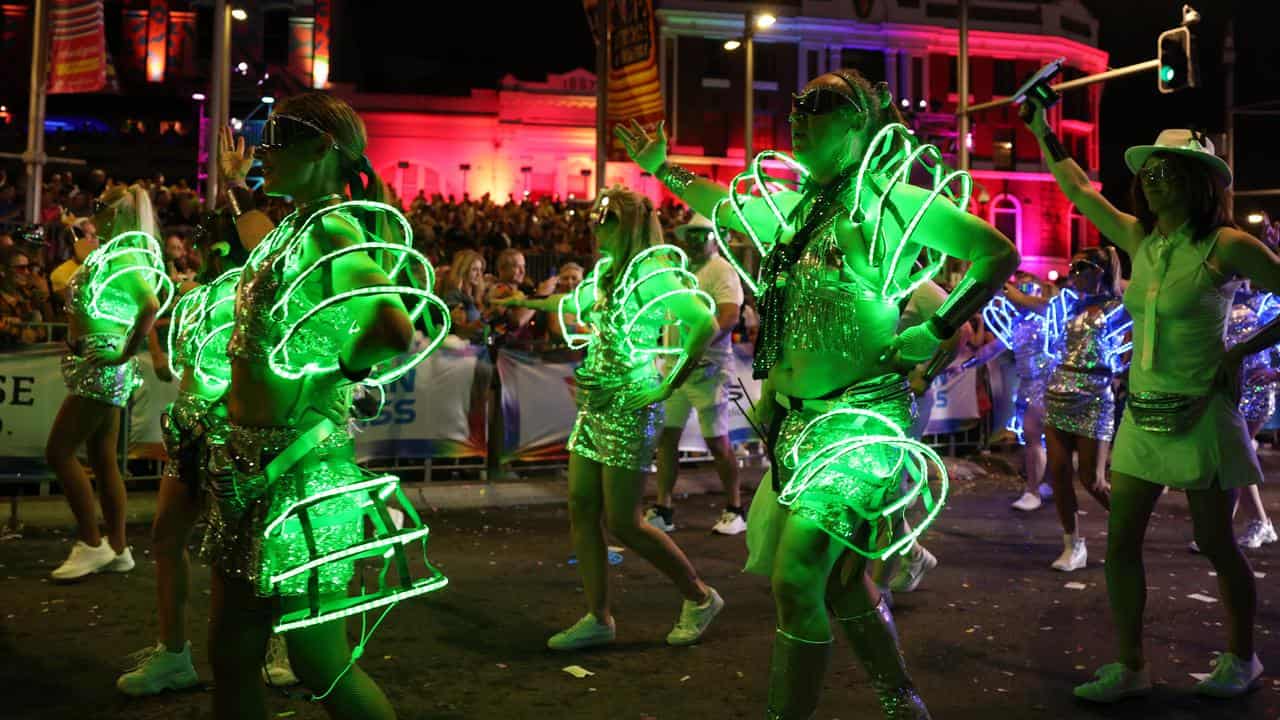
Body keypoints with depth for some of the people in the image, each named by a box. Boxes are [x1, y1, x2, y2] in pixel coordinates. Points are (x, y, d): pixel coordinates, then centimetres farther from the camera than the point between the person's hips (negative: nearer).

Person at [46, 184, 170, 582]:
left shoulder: (125, 258, -15)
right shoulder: (112, 253, 15)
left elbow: (151, 306, -29)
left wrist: (127, 352, -24)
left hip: (102, 365, -10)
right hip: (95, 364, 10)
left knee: (58, 451, -6)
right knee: (103, 457, 10)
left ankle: (91, 543, 2)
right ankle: (118, 548, 15)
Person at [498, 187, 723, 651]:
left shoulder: (651, 273, -15)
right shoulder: (608, 272, 11)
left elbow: (704, 323, -28)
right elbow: (576, 303, 33)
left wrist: (668, 384, -24)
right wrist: (525, 303, 46)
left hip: (630, 410, -9)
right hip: (594, 406, 9)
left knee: (622, 522, -4)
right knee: (582, 511, 7)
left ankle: (700, 597, 15)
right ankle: (598, 619, 17)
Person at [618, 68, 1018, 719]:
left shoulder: (891, 200, -6)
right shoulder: (796, 207, 14)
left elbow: (999, 254, -5)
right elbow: (724, 206, 32)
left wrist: (935, 331, -11)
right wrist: (661, 169, 33)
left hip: (858, 416, -8)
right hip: (796, 418, 8)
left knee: (795, 580, -11)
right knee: (839, 579, 15)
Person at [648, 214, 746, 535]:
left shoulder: (721, 270, -8)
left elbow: (729, 316, -21)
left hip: (707, 367, -7)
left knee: (717, 442, -1)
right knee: (666, 436, 7)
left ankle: (735, 511, 13)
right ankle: (663, 510, 16)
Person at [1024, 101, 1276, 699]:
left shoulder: (1226, 246, -11)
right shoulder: (1140, 240, 6)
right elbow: (1078, 188, 16)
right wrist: (1041, 128, 18)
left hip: (1200, 414, -6)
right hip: (1142, 412, 6)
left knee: (1215, 543, 7)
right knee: (1120, 541, 4)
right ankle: (1130, 667, 14)